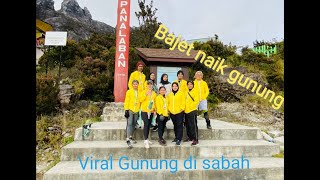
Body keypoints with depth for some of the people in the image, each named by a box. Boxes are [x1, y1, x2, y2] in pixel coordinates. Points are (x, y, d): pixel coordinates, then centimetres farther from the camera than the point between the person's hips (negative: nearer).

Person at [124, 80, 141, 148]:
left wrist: (140, 109, 10)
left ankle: (131, 137, 25)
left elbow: (140, 101, 12)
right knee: (129, 124, -9)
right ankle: (128, 140, -8)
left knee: (133, 124, 11)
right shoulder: (129, 91, -2)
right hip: (130, 110, -4)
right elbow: (126, 101, -4)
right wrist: (126, 110, -10)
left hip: (136, 111, 4)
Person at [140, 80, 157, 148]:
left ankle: (147, 139, 21)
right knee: (146, 124, -12)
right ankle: (146, 141, -9)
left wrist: (155, 109, 8)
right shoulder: (144, 92, -2)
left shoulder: (154, 93, 10)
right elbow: (140, 100, -14)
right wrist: (146, 94, -22)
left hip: (151, 111, 5)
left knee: (149, 125, 10)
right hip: (145, 111, -4)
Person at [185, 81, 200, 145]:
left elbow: (196, 101, -11)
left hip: (192, 110, -7)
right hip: (186, 111, 7)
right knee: (187, 125, 13)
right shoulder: (186, 92, 15)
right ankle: (190, 137, 26)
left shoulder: (195, 91, -4)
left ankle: (195, 139, -3)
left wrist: (191, 106, -18)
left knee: (193, 125, -8)